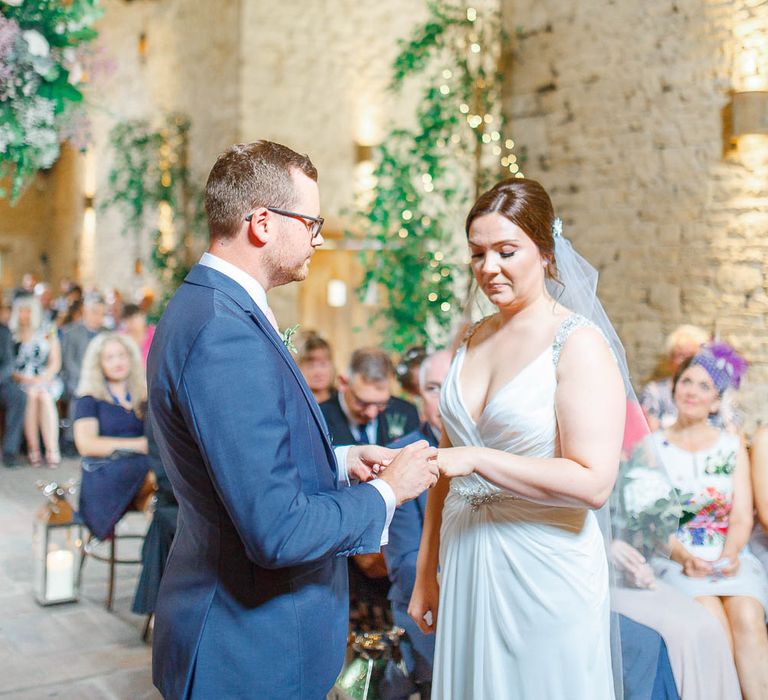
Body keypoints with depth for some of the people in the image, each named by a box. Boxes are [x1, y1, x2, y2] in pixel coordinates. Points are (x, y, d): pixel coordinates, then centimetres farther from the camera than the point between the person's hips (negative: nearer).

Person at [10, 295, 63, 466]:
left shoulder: (48, 334, 13)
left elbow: (56, 364, 6)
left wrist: (41, 379, -10)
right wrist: (20, 377, -14)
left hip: (47, 380, 0)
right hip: (20, 382, 0)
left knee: (44, 395, -33)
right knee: (31, 395, -33)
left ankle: (52, 450, -38)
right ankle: (33, 449, -35)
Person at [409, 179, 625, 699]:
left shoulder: (578, 344, -12)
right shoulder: (472, 340, 7)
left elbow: (594, 483, -19)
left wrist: (476, 459, -24)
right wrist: (426, 571, 13)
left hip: (544, 569, -5)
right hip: (465, 562, 6)